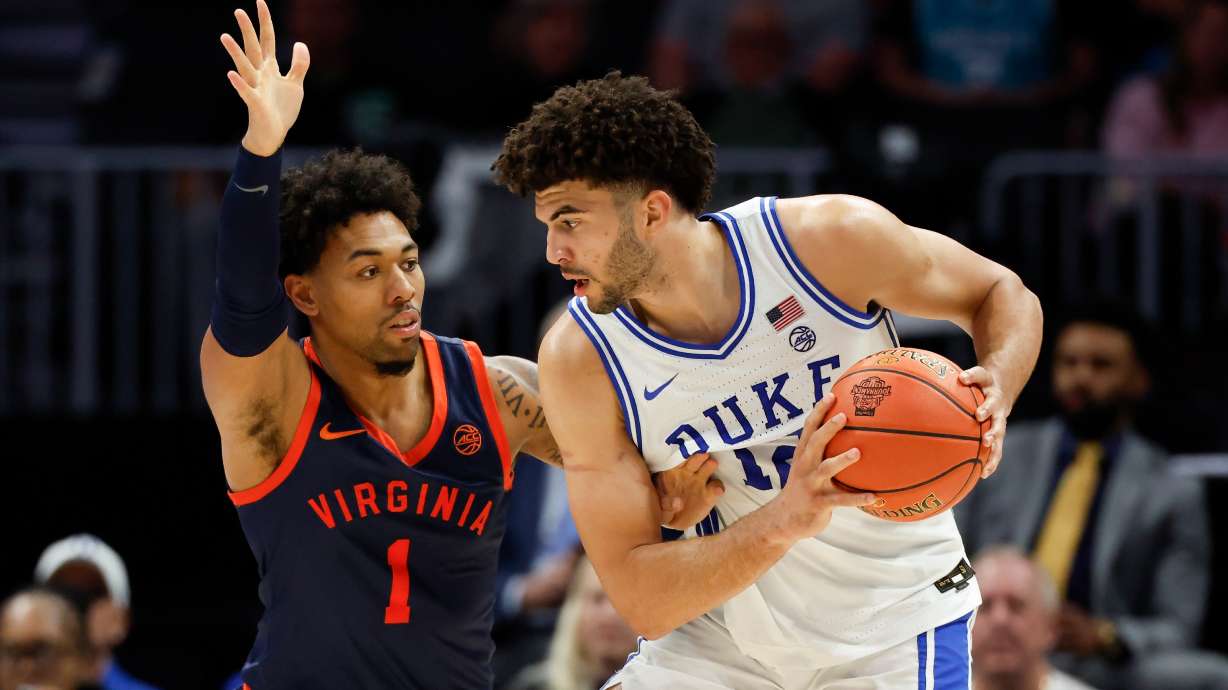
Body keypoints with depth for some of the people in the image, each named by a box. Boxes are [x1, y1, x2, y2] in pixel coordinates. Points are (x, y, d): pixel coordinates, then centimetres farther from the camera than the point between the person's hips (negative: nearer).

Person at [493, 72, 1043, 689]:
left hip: (892, 626, -2)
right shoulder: (579, 361, -16)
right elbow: (642, 603, -19)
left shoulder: (833, 239, -19)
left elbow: (1002, 295, -1)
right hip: (724, 633, 2)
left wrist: (995, 393, -24)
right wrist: (783, 522, -35)